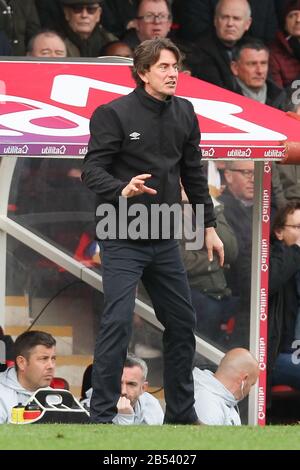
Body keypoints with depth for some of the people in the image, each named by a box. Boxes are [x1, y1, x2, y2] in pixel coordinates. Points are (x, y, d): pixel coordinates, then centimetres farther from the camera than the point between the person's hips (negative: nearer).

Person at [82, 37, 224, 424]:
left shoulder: (184, 114, 5)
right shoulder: (114, 114, -12)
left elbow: (193, 173, 15)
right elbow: (92, 169, -16)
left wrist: (209, 226, 15)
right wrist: (122, 190, -36)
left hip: (164, 240, 6)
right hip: (122, 241, -6)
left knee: (182, 324, 11)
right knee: (118, 324, -14)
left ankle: (181, 413, 24)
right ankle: (101, 416, -8)